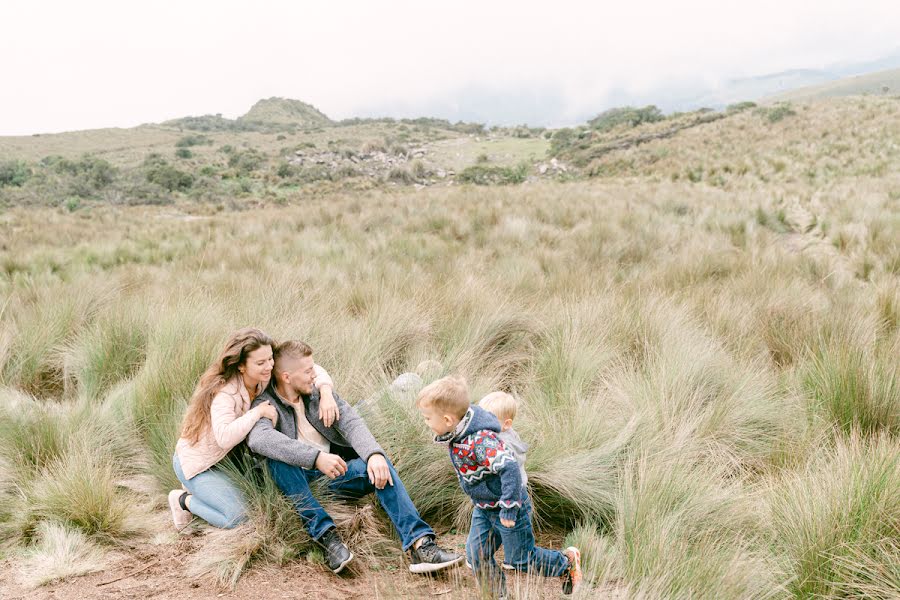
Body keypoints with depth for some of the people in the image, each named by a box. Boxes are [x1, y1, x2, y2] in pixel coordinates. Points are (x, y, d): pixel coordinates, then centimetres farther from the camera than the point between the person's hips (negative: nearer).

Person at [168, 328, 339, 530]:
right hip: (198, 463, -8)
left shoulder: (263, 378, -10)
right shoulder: (225, 393, -31)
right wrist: (259, 411, -38)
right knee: (240, 517, -16)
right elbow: (225, 437, -47)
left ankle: (198, 488, 20)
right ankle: (184, 500, 6)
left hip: (226, 458, 8)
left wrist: (326, 392, -27)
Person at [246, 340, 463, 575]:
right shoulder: (264, 404, -7)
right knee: (278, 459, -33)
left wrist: (374, 454, -27)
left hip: (336, 469, 4)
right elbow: (258, 438, -31)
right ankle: (326, 536, -34)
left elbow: (351, 423, -6)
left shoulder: (319, 391, 8)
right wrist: (316, 457, -41)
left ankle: (420, 545, -35)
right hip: (298, 481, -4)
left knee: (379, 466, -23)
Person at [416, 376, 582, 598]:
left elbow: (509, 468, -40)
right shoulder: (457, 435, -4)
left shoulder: (481, 440, -34)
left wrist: (509, 510, -34)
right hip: (484, 509, 9)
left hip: (508, 507, -8)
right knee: (476, 554, 9)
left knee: (521, 559, 7)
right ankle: (498, 594, 27)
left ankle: (567, 562, 29)